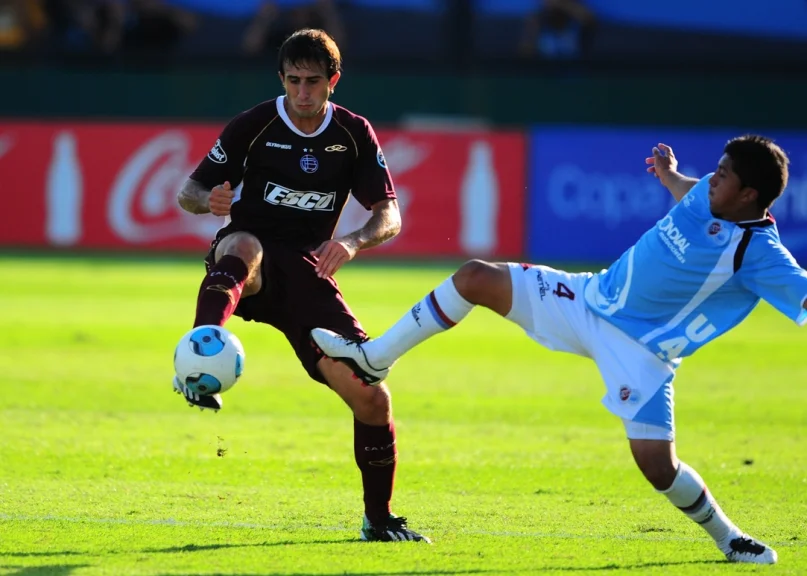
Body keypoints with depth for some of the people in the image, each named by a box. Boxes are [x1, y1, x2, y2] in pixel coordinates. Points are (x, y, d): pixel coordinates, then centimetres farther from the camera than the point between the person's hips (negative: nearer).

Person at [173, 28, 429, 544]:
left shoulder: (354, 134, 3)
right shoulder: (254, 126, -4)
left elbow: (389, 215, 0)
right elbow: (189, 191, -1)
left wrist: (354, 242, -22)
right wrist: (209, 201, -26)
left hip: (307, 270, 3)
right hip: (251, 263, -3)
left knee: (371, 397, -9)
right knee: (242, 246, -43)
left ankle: (380, 520, 10)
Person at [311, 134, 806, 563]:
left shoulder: (758, 252, -23)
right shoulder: (705, 198, -3)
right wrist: (670, 177, 32)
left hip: (639, 349, -7)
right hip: (590, 300, 7)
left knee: (658, 466, -16)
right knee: (474, 277, 3)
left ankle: (729, 538, 15)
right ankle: (375, 357, 18)